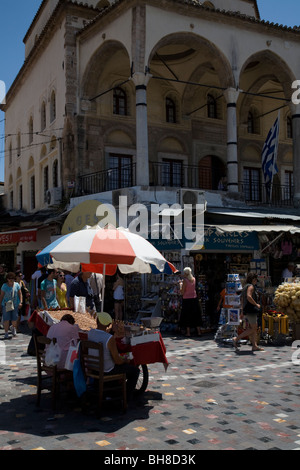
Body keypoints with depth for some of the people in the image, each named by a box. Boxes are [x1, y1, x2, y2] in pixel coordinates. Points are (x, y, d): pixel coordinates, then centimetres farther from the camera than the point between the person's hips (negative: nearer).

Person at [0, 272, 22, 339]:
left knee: (14, 319, 7)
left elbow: (20, 294, 4)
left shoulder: (17, 285, 0)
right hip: (6, 305, -1)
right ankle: (6, 333, 5)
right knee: (6, 319, -4)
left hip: (15, 304, 1)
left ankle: (14, 329, 37)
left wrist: (20, 302, -5)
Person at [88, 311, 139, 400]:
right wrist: (125, 360, -1)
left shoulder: (89, 333, -8)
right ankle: (127, 395, 23)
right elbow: (117, 361, -20)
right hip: (107, 370, -8)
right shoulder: (110, 339, -30)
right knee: (135, 370, 13)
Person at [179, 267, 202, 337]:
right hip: (194, 298, 5)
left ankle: (188, 332, 5)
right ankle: (199, 332, 13)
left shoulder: (185, 280, -14)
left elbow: (182, 292, -13)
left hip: (187, 299, -5)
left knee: (187, 316, 4)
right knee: (196, 316, 12)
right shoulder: (194, 279, 3)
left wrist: (181, 285, 2)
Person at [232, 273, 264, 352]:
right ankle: (236, 339, -8)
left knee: (254, 328, 9)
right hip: (251, 310, -10)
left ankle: (254, 346, 7)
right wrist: (256, 304, -15)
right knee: (253, 329, -8)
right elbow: (249, 297, -25)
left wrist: (243, 311, 24)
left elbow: (242, 300, 23)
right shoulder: (250, 286, -9)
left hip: (247, 310, 10)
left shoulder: (245, 287, 21)